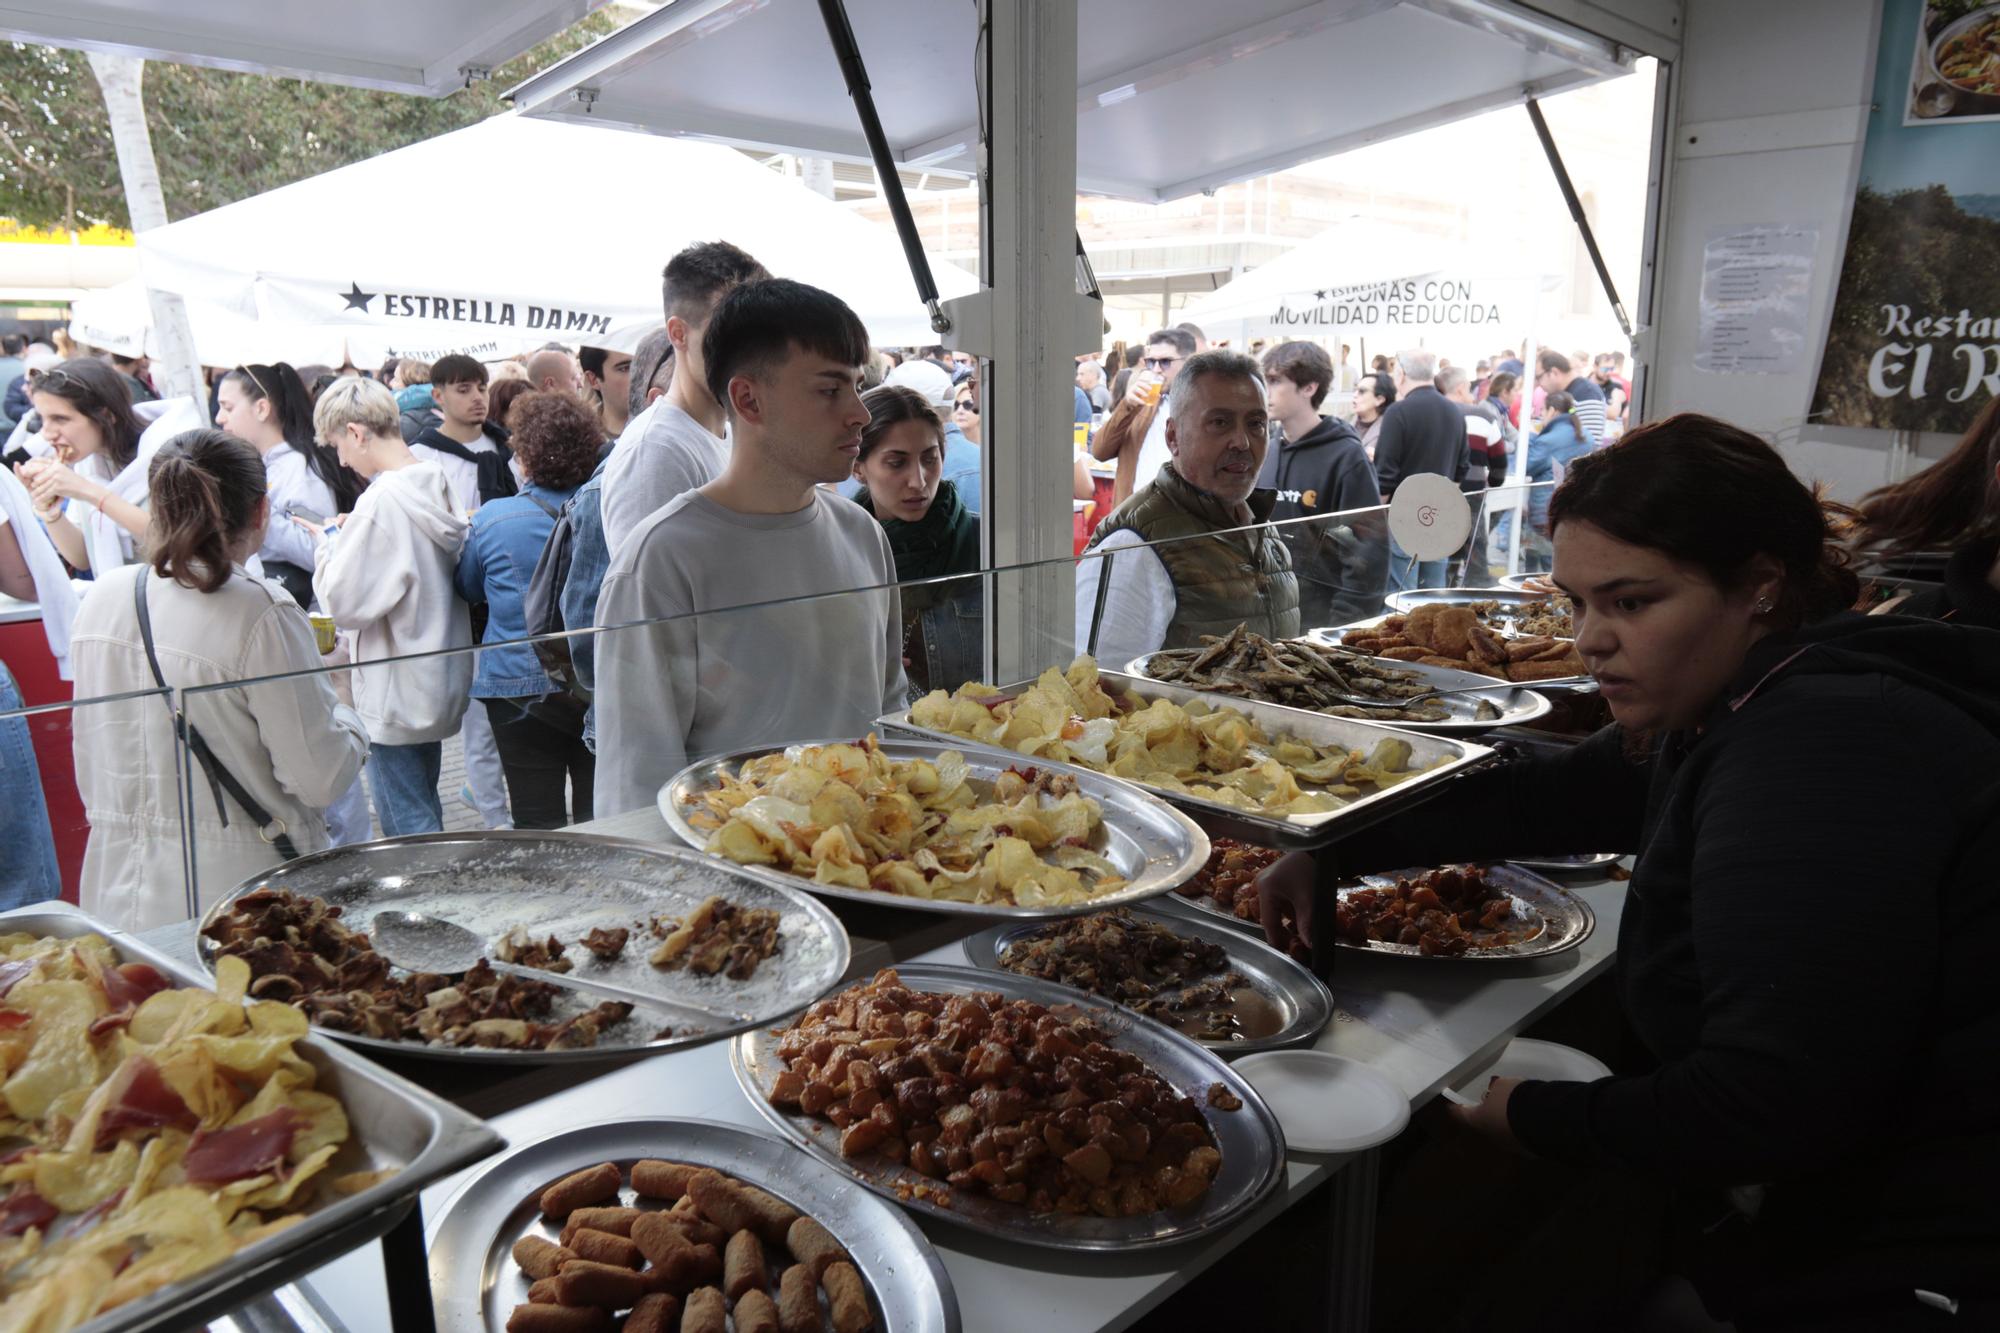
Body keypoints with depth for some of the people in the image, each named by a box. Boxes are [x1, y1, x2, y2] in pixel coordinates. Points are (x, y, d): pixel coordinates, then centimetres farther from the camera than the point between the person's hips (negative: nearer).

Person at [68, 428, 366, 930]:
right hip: (232, 886, -6)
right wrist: (342, 707, 2)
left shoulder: (102, 597, 0)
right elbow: (318, 780, -15)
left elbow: (87, 756, 12)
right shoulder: (262, 615, -19)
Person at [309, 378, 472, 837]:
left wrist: (330, 545, -3)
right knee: (424, 814, 23)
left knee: (407, 829, 2)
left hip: (395, 695, -9)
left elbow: (343, 603, -19)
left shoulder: (381, 502, -21)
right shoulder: (437, 486, 3)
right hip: (440, 682, 9)